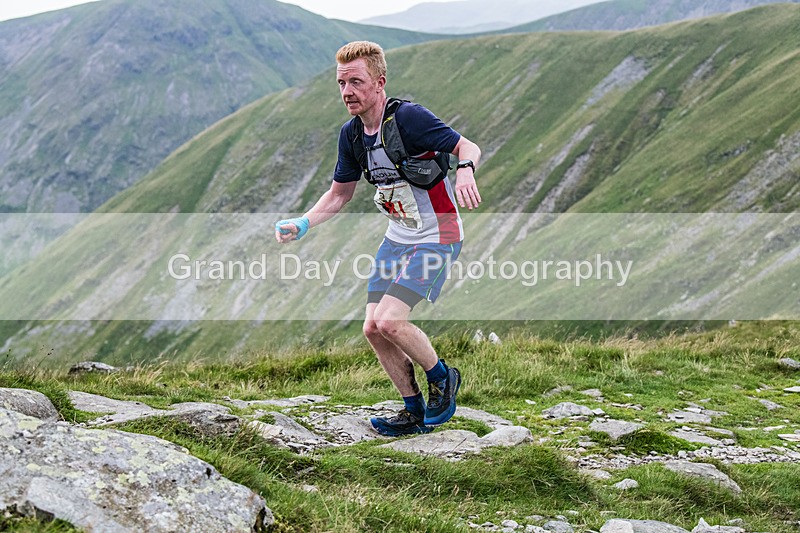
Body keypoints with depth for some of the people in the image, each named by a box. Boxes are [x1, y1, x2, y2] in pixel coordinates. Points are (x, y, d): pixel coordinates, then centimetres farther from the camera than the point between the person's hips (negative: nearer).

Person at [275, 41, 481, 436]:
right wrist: (302, 224, -2)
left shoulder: (408, 117, -20)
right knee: (373, 329, 2)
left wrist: (465, 170, -40)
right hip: (397, 237, 8)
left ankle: (442, 378, 8)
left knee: (390, 322, -19)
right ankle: (415, 412, 19)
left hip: (436, 236, -8)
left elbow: (467, 146, -17)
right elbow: (339, 193, 12)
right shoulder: (351, 133, 2)